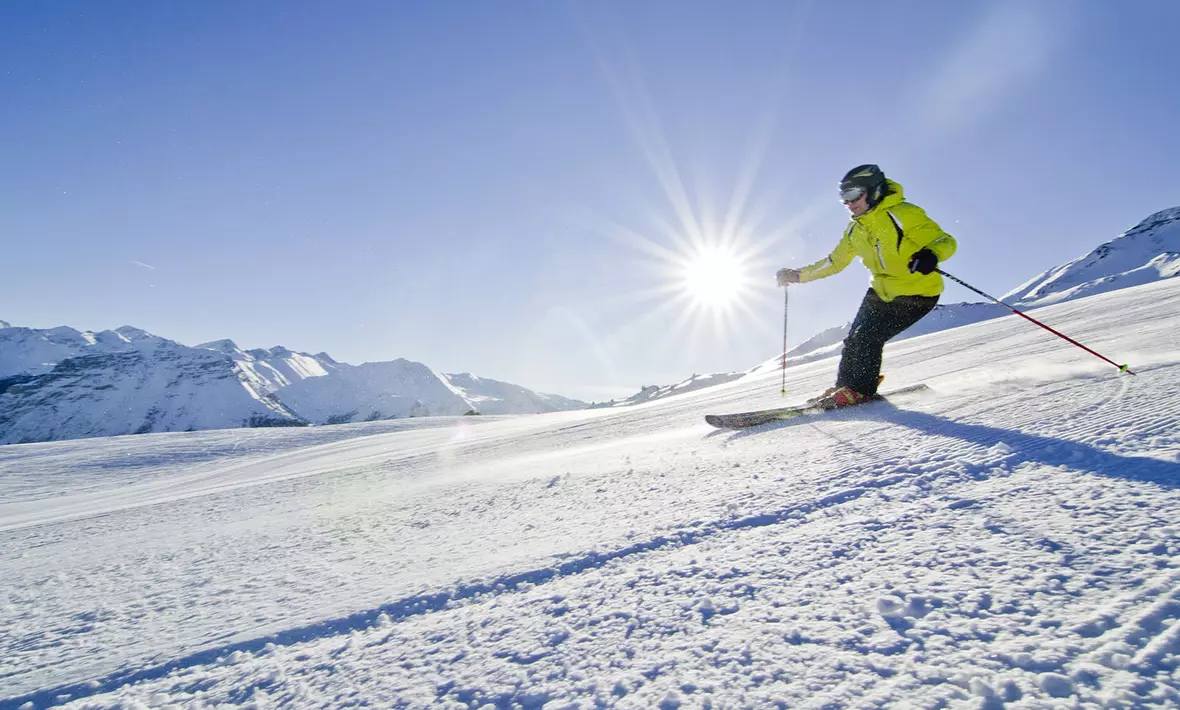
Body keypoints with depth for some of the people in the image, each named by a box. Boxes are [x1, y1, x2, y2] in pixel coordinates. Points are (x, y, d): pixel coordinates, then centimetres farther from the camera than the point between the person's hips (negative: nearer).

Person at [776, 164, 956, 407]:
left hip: (916, 293, -7)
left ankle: (861, 390, 0)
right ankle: (844, 386, 19)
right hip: (882, 291, 7)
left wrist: (931, 255, -43)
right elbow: (835, 261, 15)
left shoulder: (903, 215, -19)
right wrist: (798, 275, 8)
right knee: (855, 338, 2)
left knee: (867, 338, -16)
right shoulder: (856, 228, 4)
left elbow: (946, 241, -19)